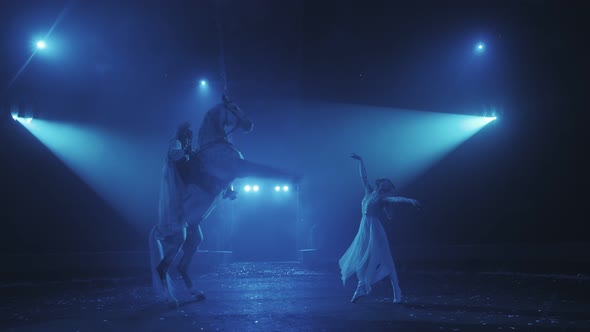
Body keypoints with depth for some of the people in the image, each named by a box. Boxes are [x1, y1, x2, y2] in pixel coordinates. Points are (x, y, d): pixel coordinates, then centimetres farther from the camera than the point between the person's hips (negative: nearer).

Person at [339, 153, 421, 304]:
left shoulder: (383, 198, -3)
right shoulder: (369, 193, 13)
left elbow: (396, 199, -19)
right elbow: (364, 176, 21)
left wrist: (410, 200, -36)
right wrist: (360, 161, 27)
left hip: (374, 231, -6)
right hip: (364, 230, 6)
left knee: (384, 261, -6)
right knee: (360, 260, 7)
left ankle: (397, 294, -2)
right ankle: (361, 289, 18)